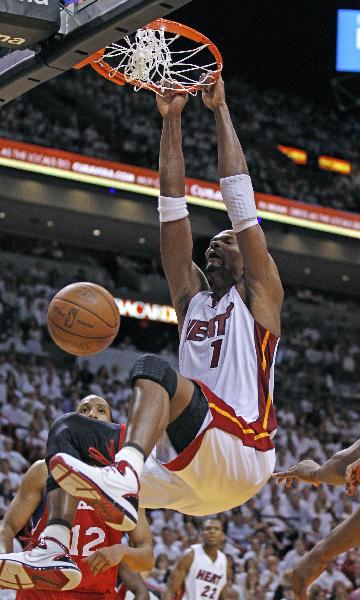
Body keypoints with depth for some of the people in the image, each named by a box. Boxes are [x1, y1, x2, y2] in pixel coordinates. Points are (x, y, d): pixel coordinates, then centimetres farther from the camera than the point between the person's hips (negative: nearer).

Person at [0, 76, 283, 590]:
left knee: (153, 368, -31)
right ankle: (52, 553, -24)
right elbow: (173, 207, 20)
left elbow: (239, 197, 5)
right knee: (69, 429, -2)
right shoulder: (192, 296, 27)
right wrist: (171, 122, 15)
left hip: (240, 452, -7)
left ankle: (123, 482, -61)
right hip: (186, 472, 7)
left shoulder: (258, 296, 12)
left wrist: (220, 111, 7)